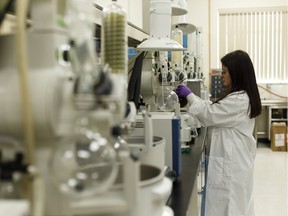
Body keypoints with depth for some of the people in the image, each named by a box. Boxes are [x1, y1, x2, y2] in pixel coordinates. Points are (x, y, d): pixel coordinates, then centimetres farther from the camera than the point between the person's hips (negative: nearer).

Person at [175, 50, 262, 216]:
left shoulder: (238, 100, -23)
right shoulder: (243, 96, 10)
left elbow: (209, 115, -18)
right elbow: (215, 111, 15)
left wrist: (189, 95, -7)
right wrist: (190, 97, 9)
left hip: (231, 165, -10)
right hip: (236, 161, 10)